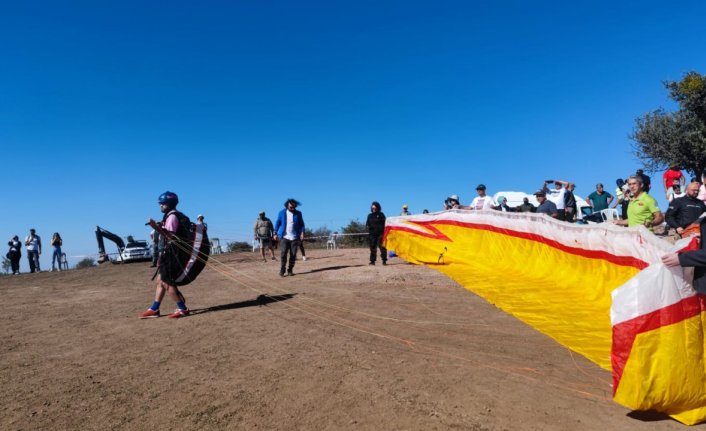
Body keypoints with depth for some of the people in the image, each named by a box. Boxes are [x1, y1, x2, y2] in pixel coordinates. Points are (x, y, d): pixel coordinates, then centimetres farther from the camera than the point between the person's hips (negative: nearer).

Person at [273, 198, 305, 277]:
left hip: (294, 237, 1)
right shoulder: (282, 213, 4)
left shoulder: (298, 213, 6)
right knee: (283, 253, -11)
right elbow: (277, 223, 8)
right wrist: (275, 234, 2)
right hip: (284, 237, -1)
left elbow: (301, 224, 8)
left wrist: (302, 233, -5)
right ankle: (282, 270, 3)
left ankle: (290, 270, 12)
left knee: (293, 255, 1)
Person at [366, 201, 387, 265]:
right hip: (372, 234, 4)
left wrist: (383, 233, -12)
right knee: (372, 247, 5)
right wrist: (368, 226, -6)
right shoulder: (370, 215, 15)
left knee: (382, 247, -5)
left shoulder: (381, 215, 3)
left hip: (380, 234, -4)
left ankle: (384, 260, 0)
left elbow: (384, 224, -1)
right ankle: (372, 261, 9)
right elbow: (367, 223, 19)